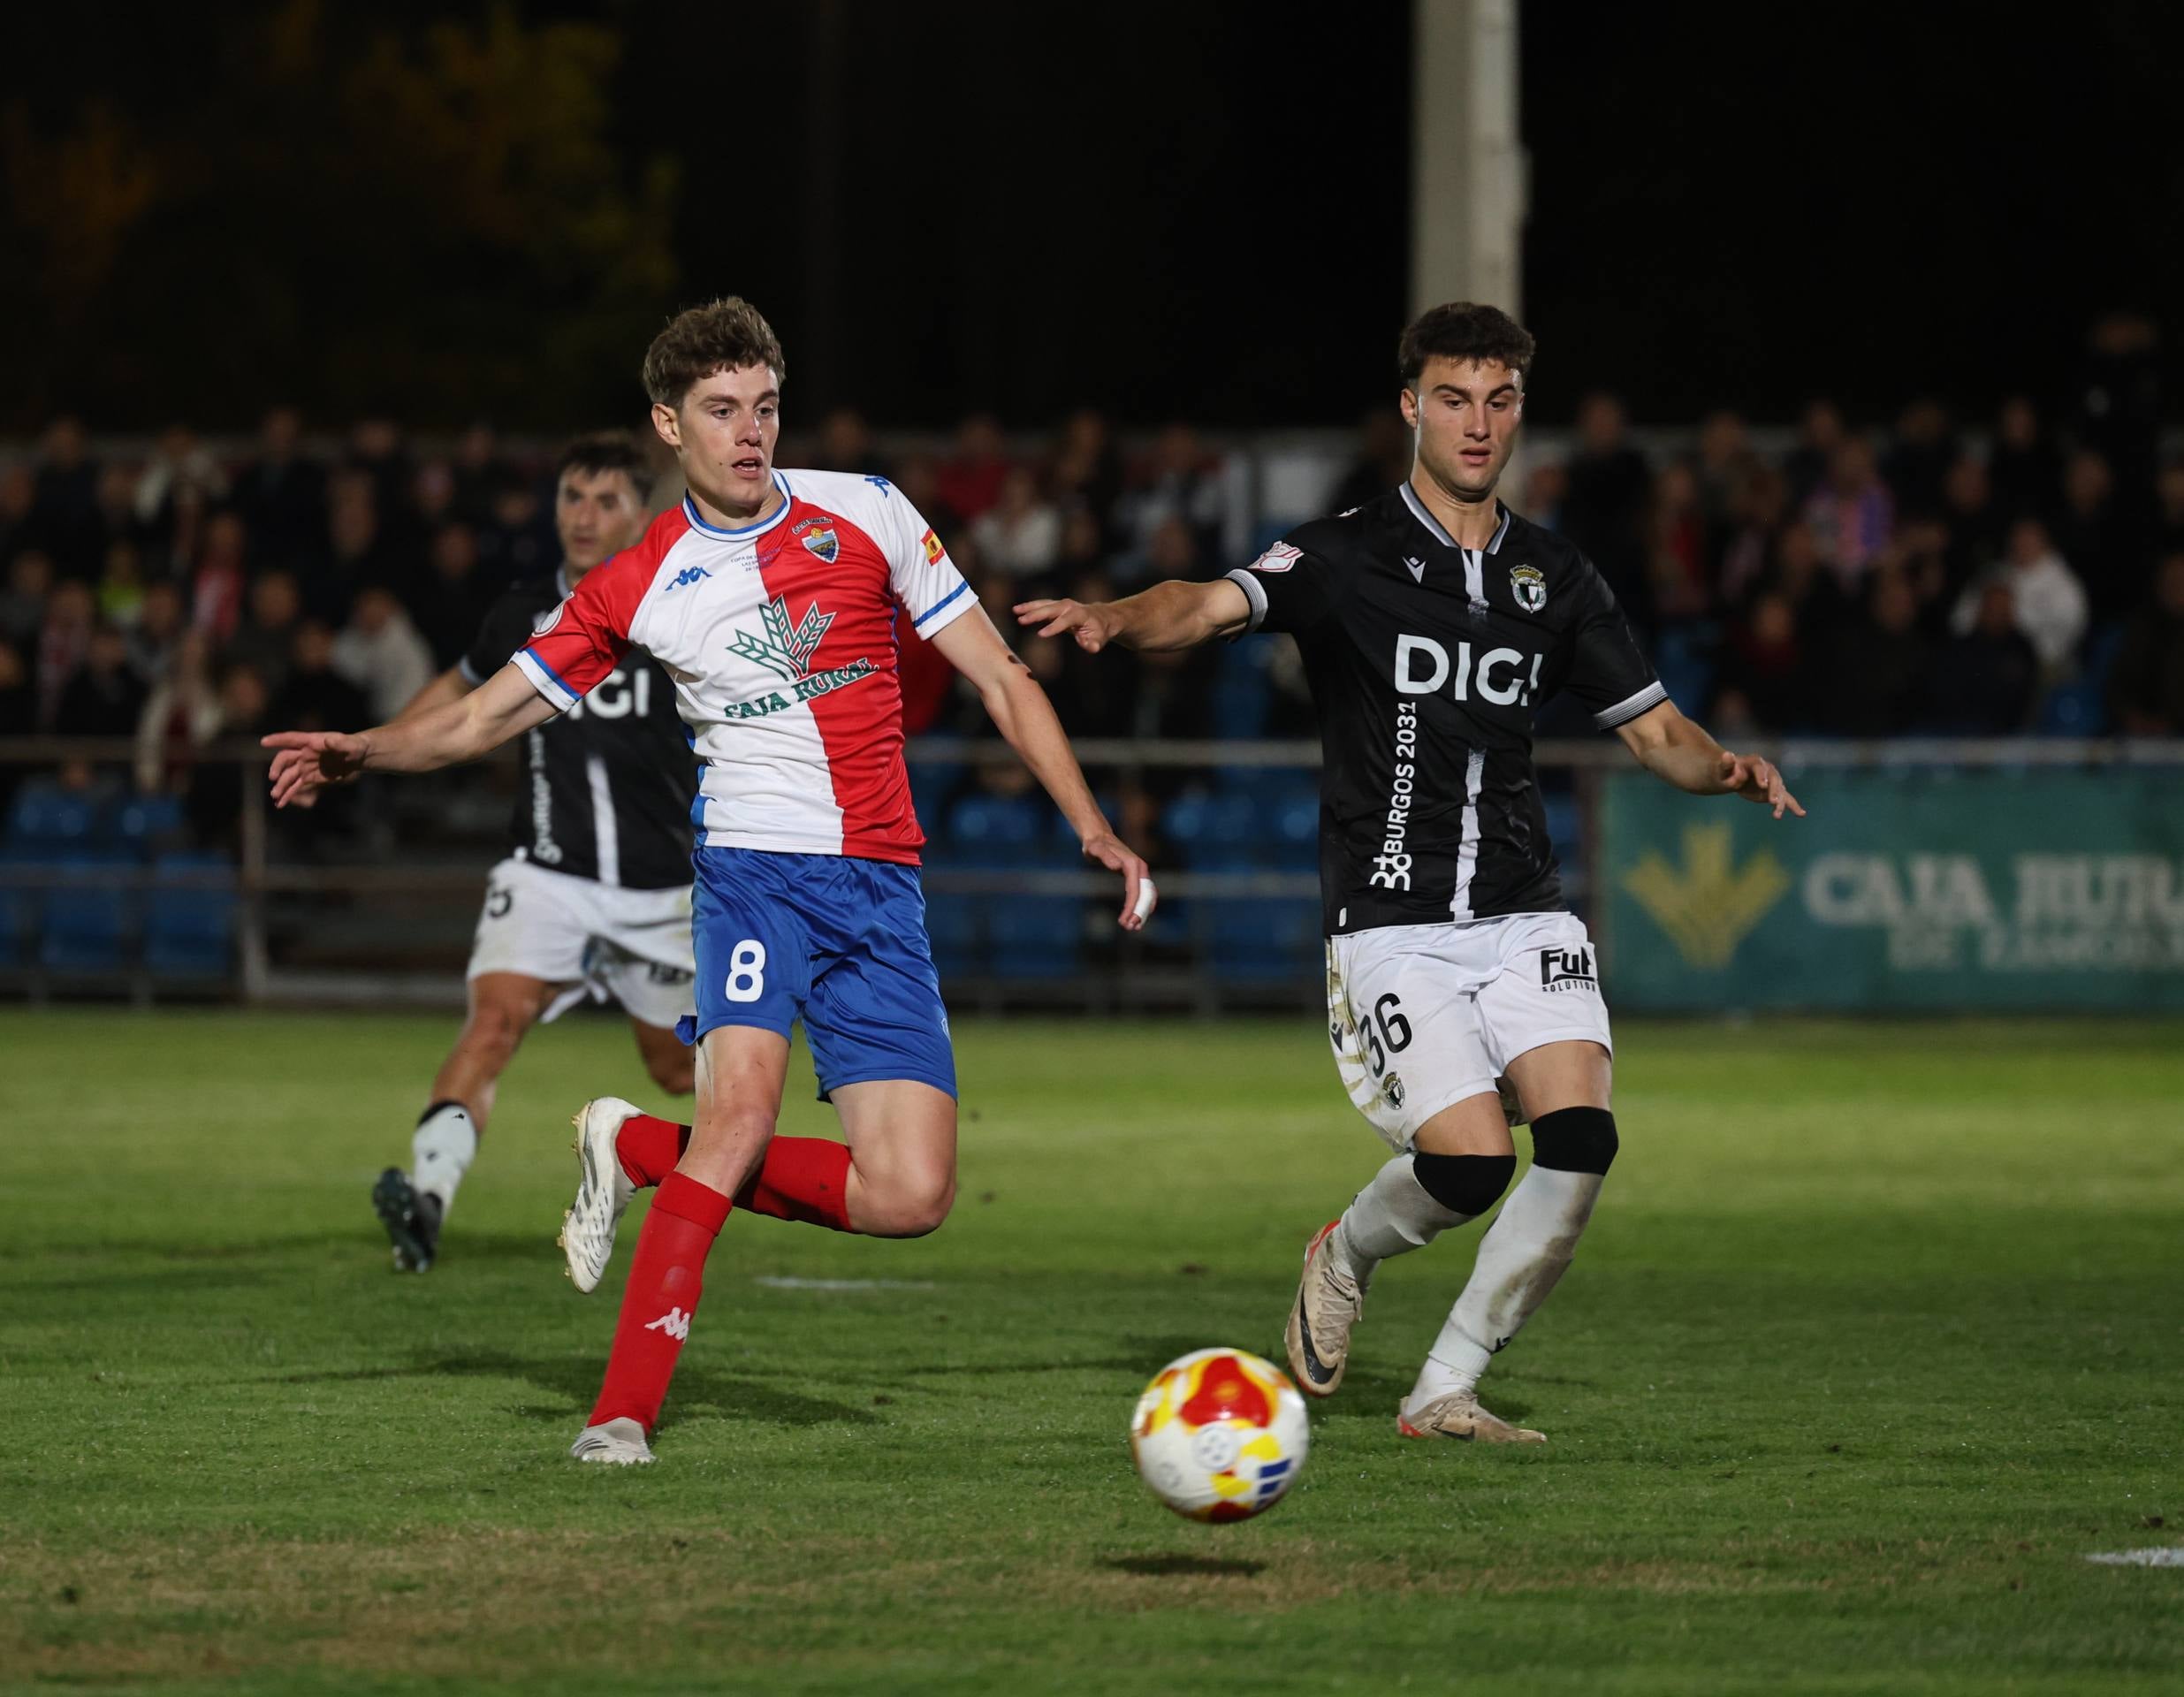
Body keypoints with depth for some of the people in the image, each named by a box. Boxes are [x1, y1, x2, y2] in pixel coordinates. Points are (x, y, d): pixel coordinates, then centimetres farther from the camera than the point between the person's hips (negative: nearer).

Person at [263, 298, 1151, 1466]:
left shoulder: (866, 514, 4)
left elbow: (999, 678, 10)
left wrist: (1094, 830, 2)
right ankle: (625, 1409, -23)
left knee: (911, 1197, -9)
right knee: (741, 1106, -28)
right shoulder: (635, 589, 3)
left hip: (879, 889, 2)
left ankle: (642, 1152, 11)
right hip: (751, 864, -2)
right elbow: (484, 717, 6)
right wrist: (362, 751, -14)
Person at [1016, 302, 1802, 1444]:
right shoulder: (1347, 558, -2)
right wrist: (1117, 618, -41)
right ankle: (1347, 1254, 18)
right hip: (1390, 921, -4)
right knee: (1471, 1163, -19)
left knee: (1580, 1138, -17)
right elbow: (1212, 606, -19)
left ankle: (1444, 1392, 0)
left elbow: (1655, 729, 17)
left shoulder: (1555, 578, 12)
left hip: (1522, 916, 4)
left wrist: (1726, 769, -6)